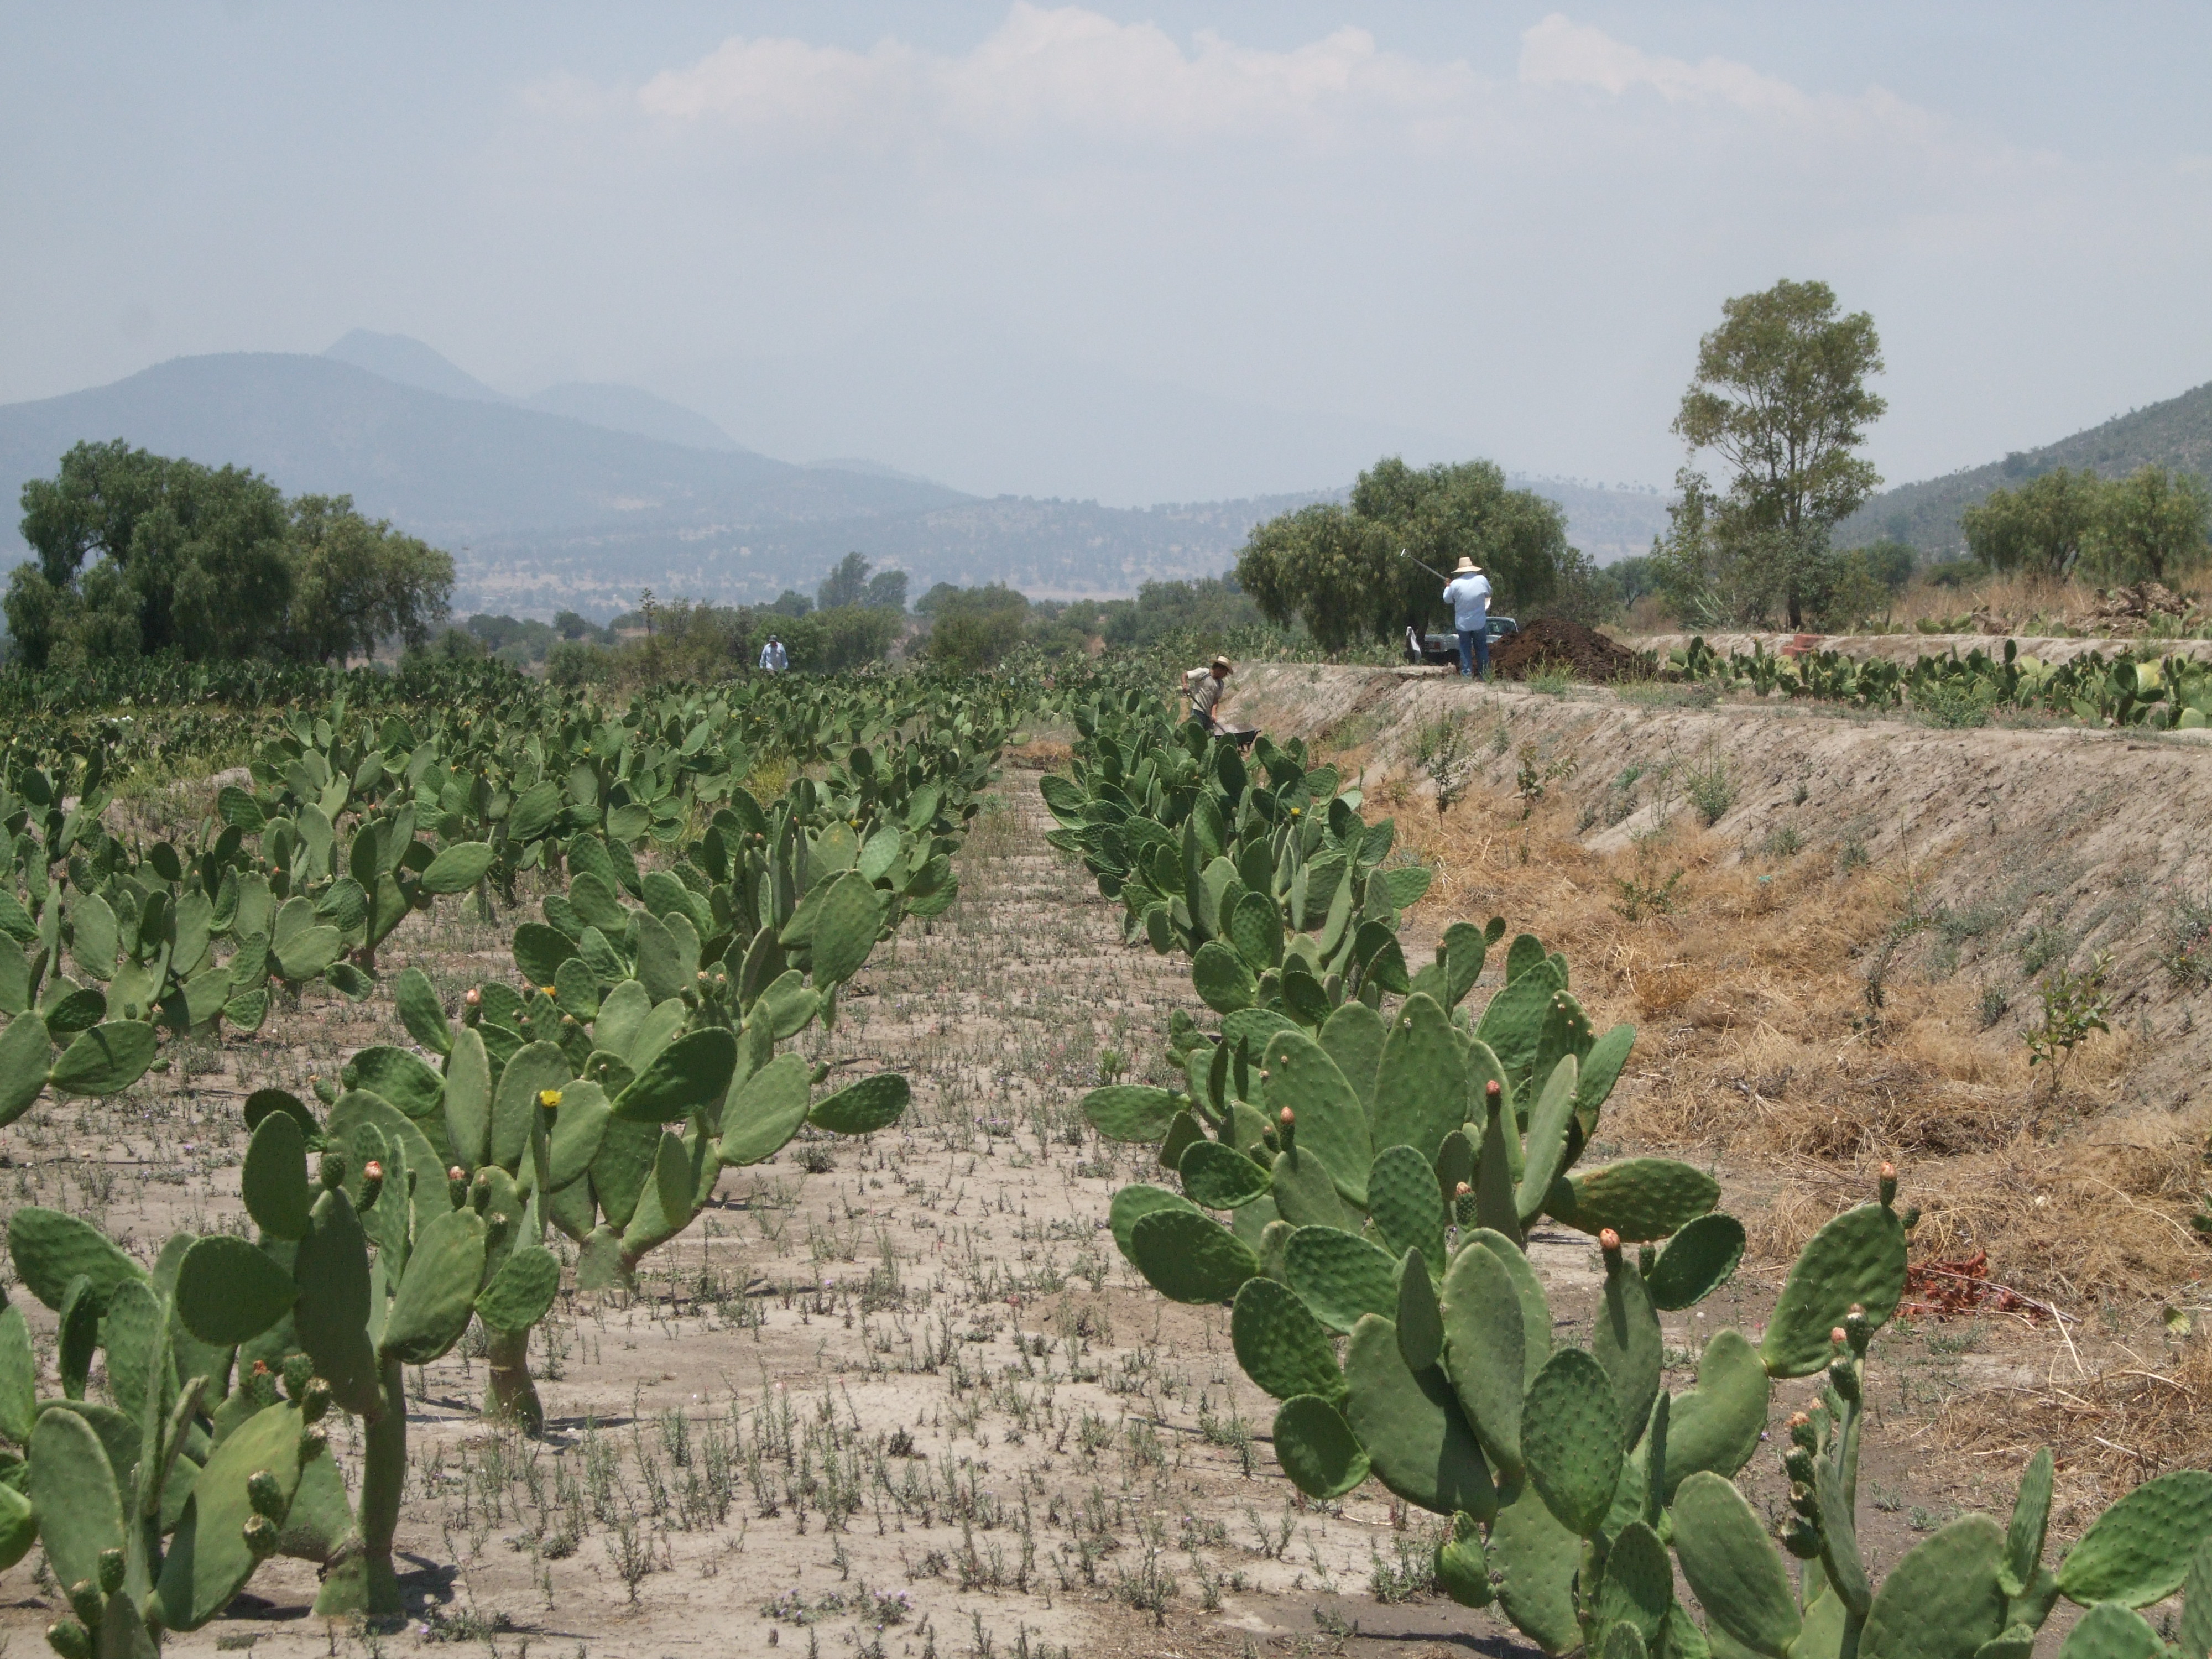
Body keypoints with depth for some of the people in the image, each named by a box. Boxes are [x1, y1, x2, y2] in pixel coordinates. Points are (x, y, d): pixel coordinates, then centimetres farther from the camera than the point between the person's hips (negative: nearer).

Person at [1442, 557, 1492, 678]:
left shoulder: (1455, 584, -12)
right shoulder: (1482, 580, -8)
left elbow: (1447, 600, 2)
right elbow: (1488, 593, 10)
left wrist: (1447, 587, 19)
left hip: (1462, 623, -1)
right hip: (1480, 623, 1)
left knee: (1465, 649, 9)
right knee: (1482, 648, 10)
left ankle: (1466, 673, 3)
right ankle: (1484, 674, 9)